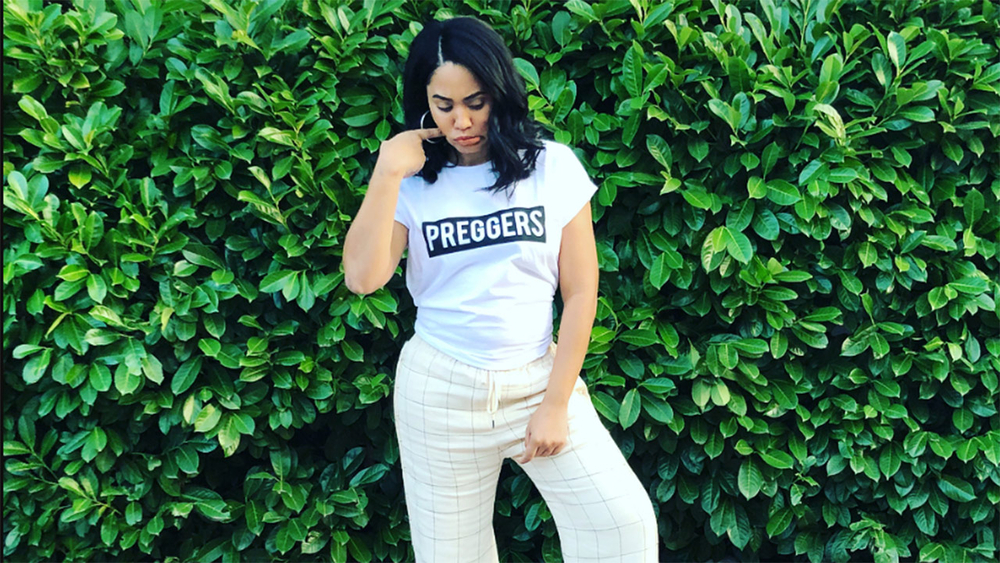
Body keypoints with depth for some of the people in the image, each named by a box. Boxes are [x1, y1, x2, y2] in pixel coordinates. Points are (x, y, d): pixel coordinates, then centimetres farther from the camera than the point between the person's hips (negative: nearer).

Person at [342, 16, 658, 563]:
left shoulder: (552, 166, -2)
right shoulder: (414, 182, 0)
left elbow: (580, 293, -3)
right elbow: (363, 277, -14)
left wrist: (555, 404, -6)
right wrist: (387, 173, -16)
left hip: (537, 378, 0)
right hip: (439, 389, 0)